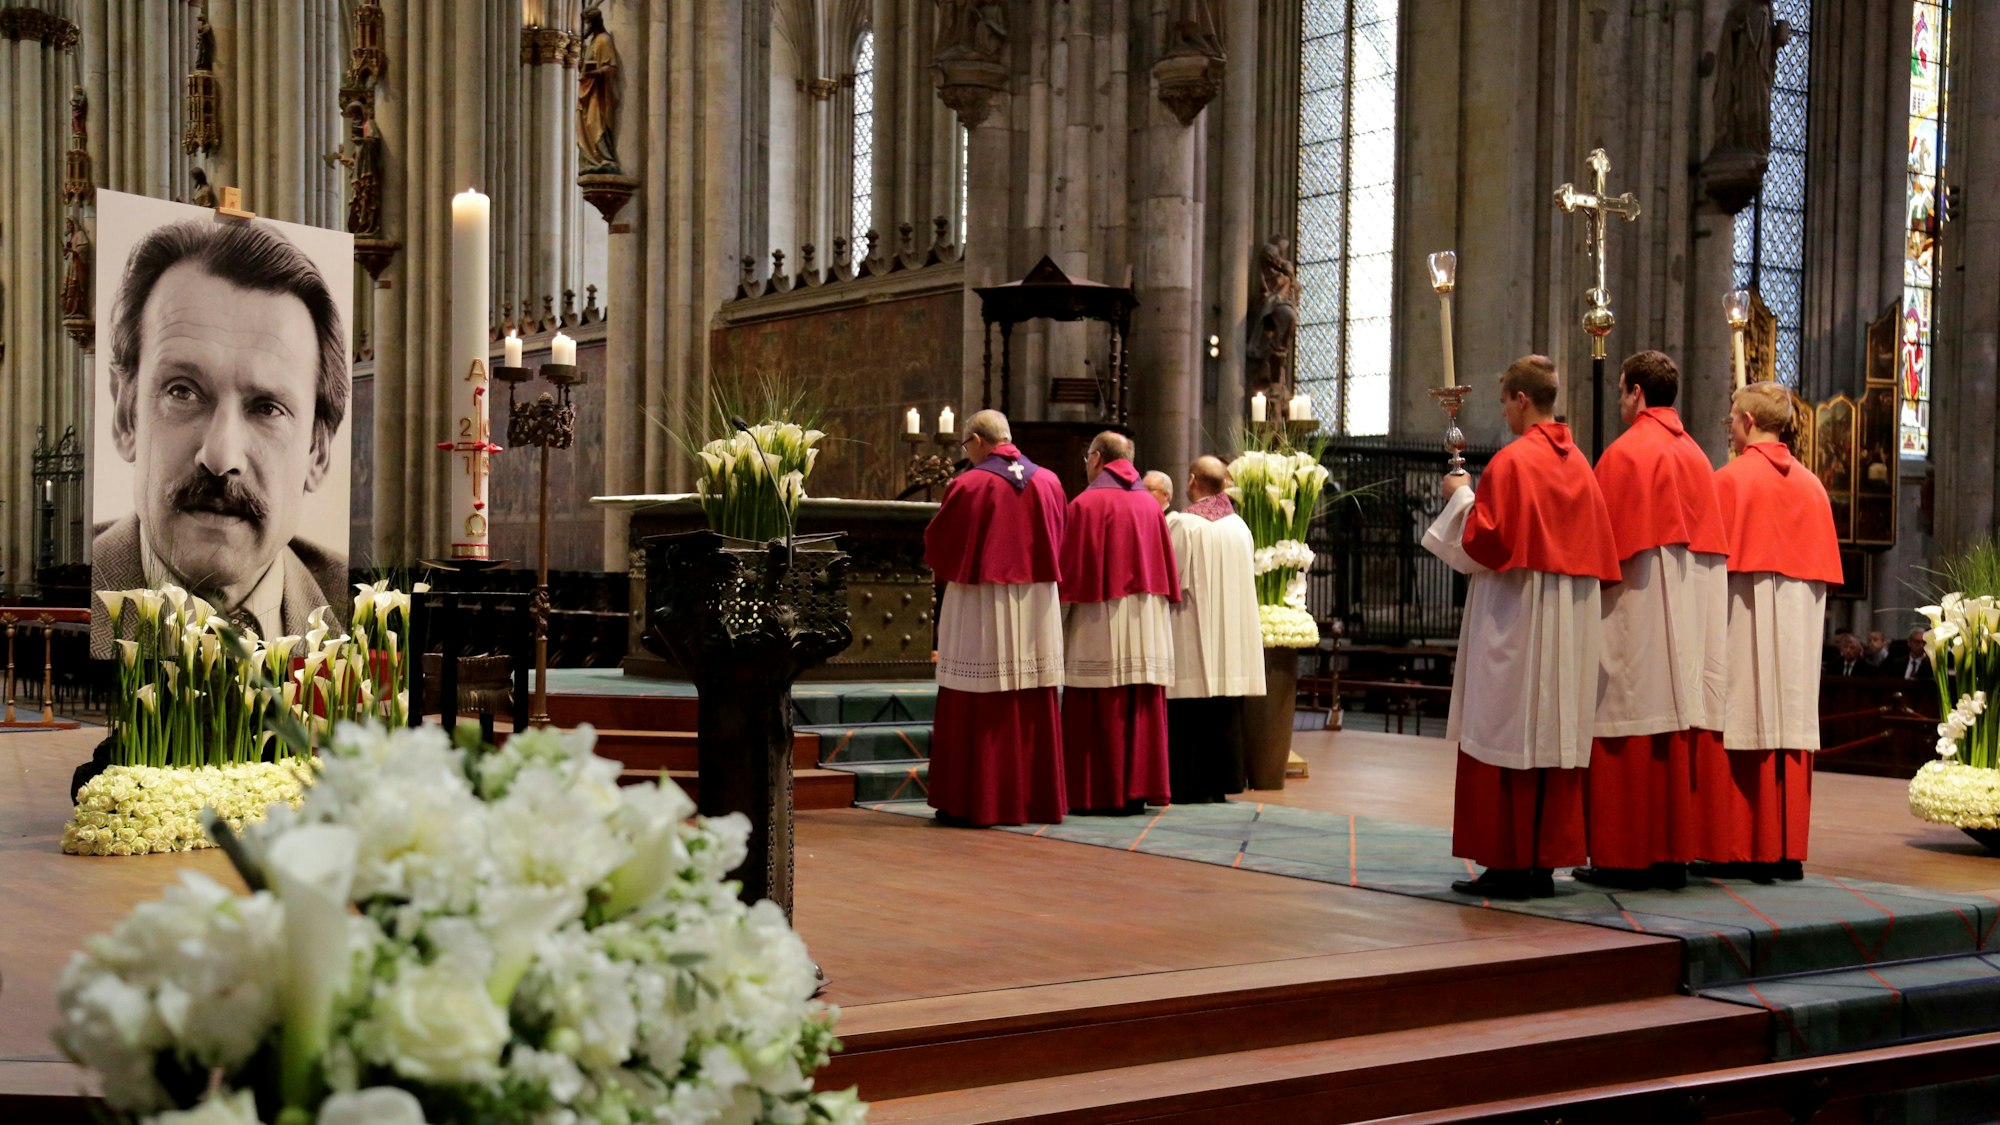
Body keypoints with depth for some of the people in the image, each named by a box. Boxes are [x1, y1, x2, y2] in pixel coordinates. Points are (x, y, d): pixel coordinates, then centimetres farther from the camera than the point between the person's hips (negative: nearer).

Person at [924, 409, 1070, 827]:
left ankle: (973, 803, 3)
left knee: (976, 711, 1)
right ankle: (1037, 800, 14)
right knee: (1035, 709, 10)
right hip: (1037, 609, 5)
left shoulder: (967, 485, -10)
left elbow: (936, 545, -2)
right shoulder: (1049, 482, 4)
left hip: (981, 609, -5)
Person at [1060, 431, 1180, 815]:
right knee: (1142, 710, 6)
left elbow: (1071, 571, -8)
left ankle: (1099, 794, -3)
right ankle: (1139, 790, 7)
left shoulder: (1085, 504, -6)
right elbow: (1167, 570, 12)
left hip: (1099, 624, -5)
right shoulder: (1149, 505, 10)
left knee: (1098, 711, -2)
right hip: (1146, 624, 5)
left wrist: (1056, 624, -2)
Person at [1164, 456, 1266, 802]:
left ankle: (1186, 785, -2)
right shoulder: (1239, 527, 7)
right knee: (1224, 717, 8)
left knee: (1187, 714, -2)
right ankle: (1219, 783, 11)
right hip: (1230, 641, 6)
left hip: (1191, 643, -6)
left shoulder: (1181, 524, -11)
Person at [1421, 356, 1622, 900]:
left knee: (1504, 733, -3)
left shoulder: (1512, 461, -12)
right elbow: (1598, 546, 14)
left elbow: (1484, 541, -14)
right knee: (1555, 732, 7)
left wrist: (1461, 497, 1)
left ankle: (1508, 862, -3)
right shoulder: (1579, 464, 11)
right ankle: (1544, 862, 10)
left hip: (1514, 620, -7)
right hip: (1570, 623, 8)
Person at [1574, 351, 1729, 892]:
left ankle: (1624, 857, -4)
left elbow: (1603, 540, -11)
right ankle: (1672, 854, 9)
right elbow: (1709, 544, 13)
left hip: (1635, 610, -7)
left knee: (1629, 737, -5)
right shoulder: (1696, 457, 14)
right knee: (1677, 734, 7)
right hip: (1690, 619, 7)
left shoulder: (1624, 453, -8)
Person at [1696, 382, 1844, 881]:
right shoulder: (1812, 485, 10)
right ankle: (1786, 850, 6)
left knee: (1738, 729, -4)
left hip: (1742, 620, -5)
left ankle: (1737, 851, -5)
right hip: (1797, 626, 5)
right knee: (1789, 723, 5)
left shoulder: (1729, 479, -6)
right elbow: (1824, 568, 12)